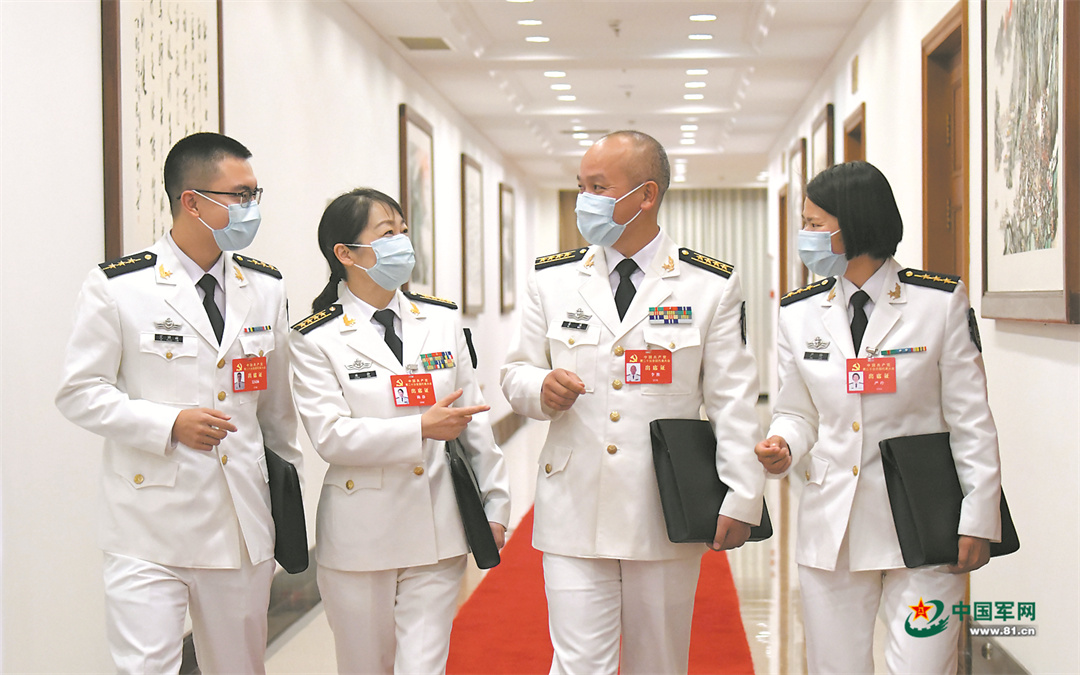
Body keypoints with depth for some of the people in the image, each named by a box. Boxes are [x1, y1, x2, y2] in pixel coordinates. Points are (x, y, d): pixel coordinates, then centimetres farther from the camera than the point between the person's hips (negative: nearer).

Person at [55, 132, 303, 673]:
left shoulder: (266, 287, 9)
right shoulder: (116, 286, -5)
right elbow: (80, 392, -3)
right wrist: (169, 423, -16)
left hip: (244, 522, 4)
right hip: (150, 525, -4)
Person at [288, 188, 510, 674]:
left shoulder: (442, 320, 7)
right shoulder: (316, 338, -5)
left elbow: (474, 419, 11)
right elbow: (330, 435, -15)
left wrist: (494, 506, 10)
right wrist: (423, 428, -20)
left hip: (438, 529, 2)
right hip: (361, 536, -2)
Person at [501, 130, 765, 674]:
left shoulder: (711, 284, 1)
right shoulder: (552, 279, 6)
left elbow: (733, 400, 0)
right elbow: (515, 374, 13)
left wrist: (741, 499, -6)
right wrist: (541, 388, -11)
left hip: (667, 517, -1)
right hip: (574, 512, 1)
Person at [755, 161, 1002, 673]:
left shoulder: (940, 301, -4)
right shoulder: (799, 313, 6)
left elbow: (971, 420, -2)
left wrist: (979, 517, -5)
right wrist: (783, 448, -9)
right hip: (831, 530, 4)